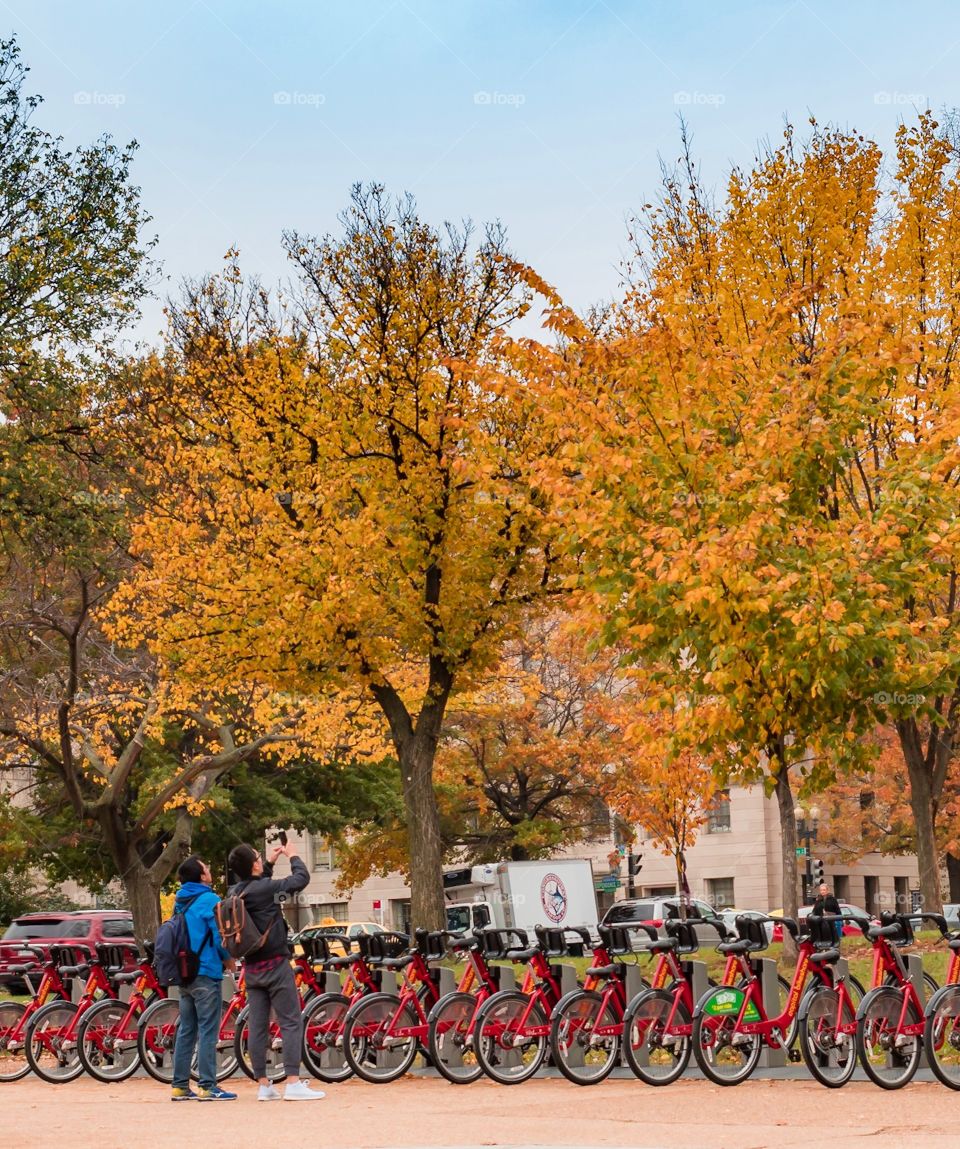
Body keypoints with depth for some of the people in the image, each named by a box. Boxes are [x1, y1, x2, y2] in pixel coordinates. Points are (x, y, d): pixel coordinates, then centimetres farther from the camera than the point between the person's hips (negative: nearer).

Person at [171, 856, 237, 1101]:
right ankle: (208, 1086, -7)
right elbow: (219, 935, -15)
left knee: (186, 1030, 11)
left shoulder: (180, 902, 12)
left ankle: (180, 1086, 12)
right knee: (208, 1031, -5)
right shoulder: (209, 900, -12)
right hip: (206, 972, -8)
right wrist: (229, 959, 3)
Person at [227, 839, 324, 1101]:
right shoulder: (265, 888, -17)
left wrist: (270, 862, 29)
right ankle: (293, 1083, -9)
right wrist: (292, 856, 11)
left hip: (251, 968, 7)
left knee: (257, 1027, 7)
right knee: (291, 1023, -4)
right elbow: (301, 878, -6)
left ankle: (264, 1085, 10)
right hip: (275, 965, -7)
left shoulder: (236, 892, 4)